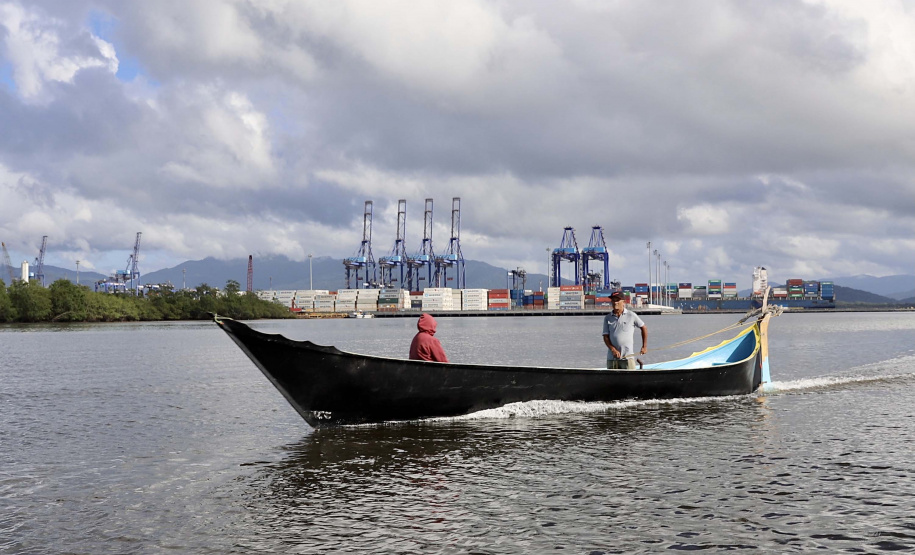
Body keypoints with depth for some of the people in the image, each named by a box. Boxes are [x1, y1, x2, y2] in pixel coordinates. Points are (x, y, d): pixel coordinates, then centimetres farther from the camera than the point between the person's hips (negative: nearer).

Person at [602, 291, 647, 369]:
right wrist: (613, 349, -11)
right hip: (612, 358, 3)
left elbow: (644, 328, 11)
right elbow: (605, 337, 4)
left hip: (628, 357, -3)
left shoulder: (631, 315, 2)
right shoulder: (607, 318, 8)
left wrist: (644, 346, 9)